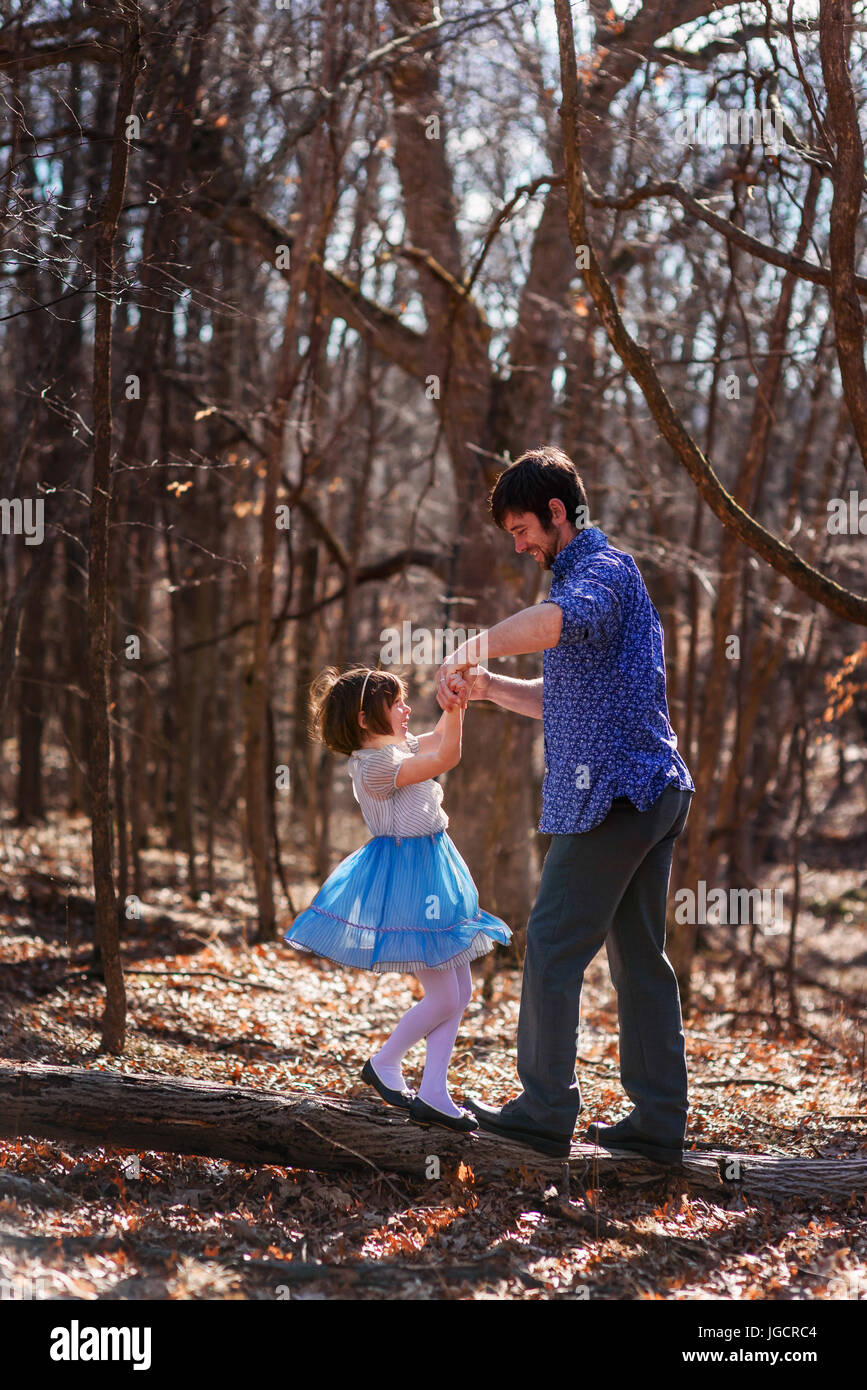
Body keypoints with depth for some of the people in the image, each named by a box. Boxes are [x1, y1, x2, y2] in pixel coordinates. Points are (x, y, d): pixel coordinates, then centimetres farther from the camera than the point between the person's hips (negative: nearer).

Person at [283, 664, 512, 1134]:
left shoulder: (397, 746, 11)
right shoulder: (376, 765, -19)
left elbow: (439, 739, 22)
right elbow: (445, 758, -24)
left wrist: (457, 704, 5)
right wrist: (455, 708, -30)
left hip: (430, 877, 10)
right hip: (404, 881, -10)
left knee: (461, 991, 9)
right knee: (444, 996, -6)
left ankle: (433, 1094, 12)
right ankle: (383, 1063, 15)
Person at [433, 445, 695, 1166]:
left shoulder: (603, 570, -9)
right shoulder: (600, 575, 25)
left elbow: (557, 620, -36)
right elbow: (564, 699, 28)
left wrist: (468, 651, -32)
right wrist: (489, 687, 16)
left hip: (612, 791, -10)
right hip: (658, 789, 10)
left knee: (554, 947, -4)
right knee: (640, 955, 10)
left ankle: (546, 1112, 1)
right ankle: (659, 1122, 12)